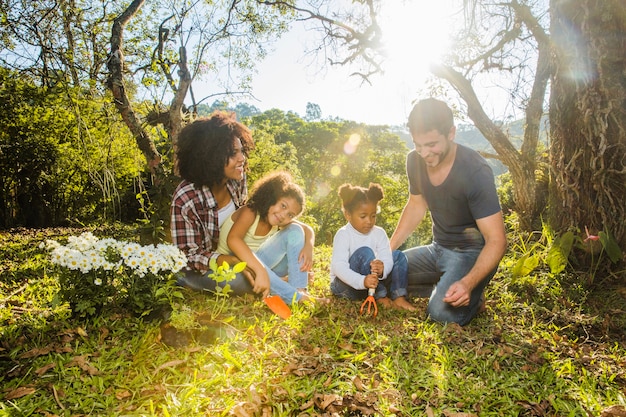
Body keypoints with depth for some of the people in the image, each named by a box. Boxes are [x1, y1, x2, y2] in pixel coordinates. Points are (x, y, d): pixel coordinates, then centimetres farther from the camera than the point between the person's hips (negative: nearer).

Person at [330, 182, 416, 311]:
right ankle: (381, 297, -23)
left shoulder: (379, 233, -1)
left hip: (374, 281, 6)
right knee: (365, 252, -28)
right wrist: (362, 281, -44)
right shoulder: (343, 235, -16)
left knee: (398, 256, -6)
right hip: (344, 285, -5)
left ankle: (399, 297, -18)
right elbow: (339, 267, -28)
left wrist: (382, 269, -38)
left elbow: (387, 259, -13)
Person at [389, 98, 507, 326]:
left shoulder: (475, 172, -26)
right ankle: (442, 286, 6)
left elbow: (496, 240, -24)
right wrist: (389, 248, 2)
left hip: (472, 254, -7)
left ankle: (473, 295, 4)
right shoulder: (415, 160, -6)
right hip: (437, 249, 7)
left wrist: (468, 283, -40)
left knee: (443, 313, -28)